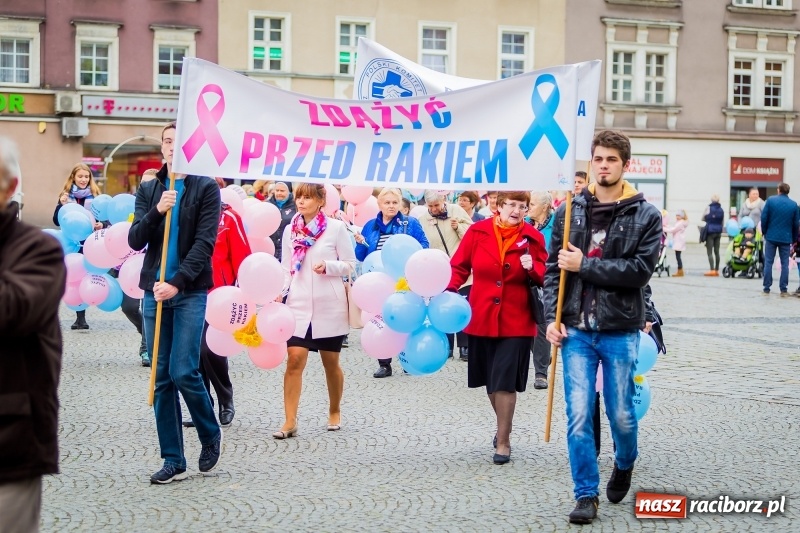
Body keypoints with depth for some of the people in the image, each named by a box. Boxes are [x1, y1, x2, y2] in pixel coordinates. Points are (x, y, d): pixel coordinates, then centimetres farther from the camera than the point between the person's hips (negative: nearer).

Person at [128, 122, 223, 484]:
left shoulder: (206, 188, -1)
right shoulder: (148, 190, 12)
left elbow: (204, 242, -9)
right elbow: (135, 240, 2)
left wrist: (177, 283, -19)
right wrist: (157, 212, -15)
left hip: (190, 292, -4)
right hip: (155, 292, 4)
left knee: (183, 372, -10)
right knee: (162, 377, 4)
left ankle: (211, 433, 17)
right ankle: (173, 460, 10)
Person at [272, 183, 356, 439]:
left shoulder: (336, 228, -4)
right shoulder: (290, 230, 5)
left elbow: (350, 264, -1)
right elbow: (286, 268, 8)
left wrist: (327, 266, -18)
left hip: (329, 305, -2)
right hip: (299, 304, 2)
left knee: (331, 362, 10)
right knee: (295, 360, -9)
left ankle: (334, 412, 31)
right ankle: (290, 421, -7)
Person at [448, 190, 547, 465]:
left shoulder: (533, 237, -3)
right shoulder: (478, 231, -3)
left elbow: (545, 277, 1)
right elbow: (459, 267, 1)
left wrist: (532, 268, -20)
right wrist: (448, 292, -14)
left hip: (516, 321, -2)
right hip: (481, 317, 2)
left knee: (505, 382, -5)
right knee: (491, 381, 14)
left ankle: (503, 441, 7)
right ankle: (504, 427, 36)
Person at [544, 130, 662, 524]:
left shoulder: (646, 216, -2)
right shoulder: (570, 211, 4)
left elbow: (640, 270, -13)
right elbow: (553, 268, 6)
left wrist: (584, 265, -15)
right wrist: (552, 317, -5)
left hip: (620, 331, -1)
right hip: (576, 330, 1)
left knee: (620, 414, 9)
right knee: (579, 415, -2)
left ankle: (624, 464, 40)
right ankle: (586, 495, 9)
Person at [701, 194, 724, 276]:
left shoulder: (709, 208, -7)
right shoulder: (721, 209, 7)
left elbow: (703, 218, 1)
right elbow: (722, 221, 13)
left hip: (710, 231, -5)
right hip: (718, 232, 5)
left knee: (709, 252, -6)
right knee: (716, 251, 10)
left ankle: (712, 270, -15)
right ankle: (717, 270, 11)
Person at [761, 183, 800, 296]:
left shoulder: (770, 200, -5)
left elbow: (764, 218, -5)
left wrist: (764, 232, 8)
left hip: (771, 237, -1)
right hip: (786, 238, 1)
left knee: (768, 262, 6)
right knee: (785, 264, 6)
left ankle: (767, 288, 5)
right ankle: (783, 289, 4)